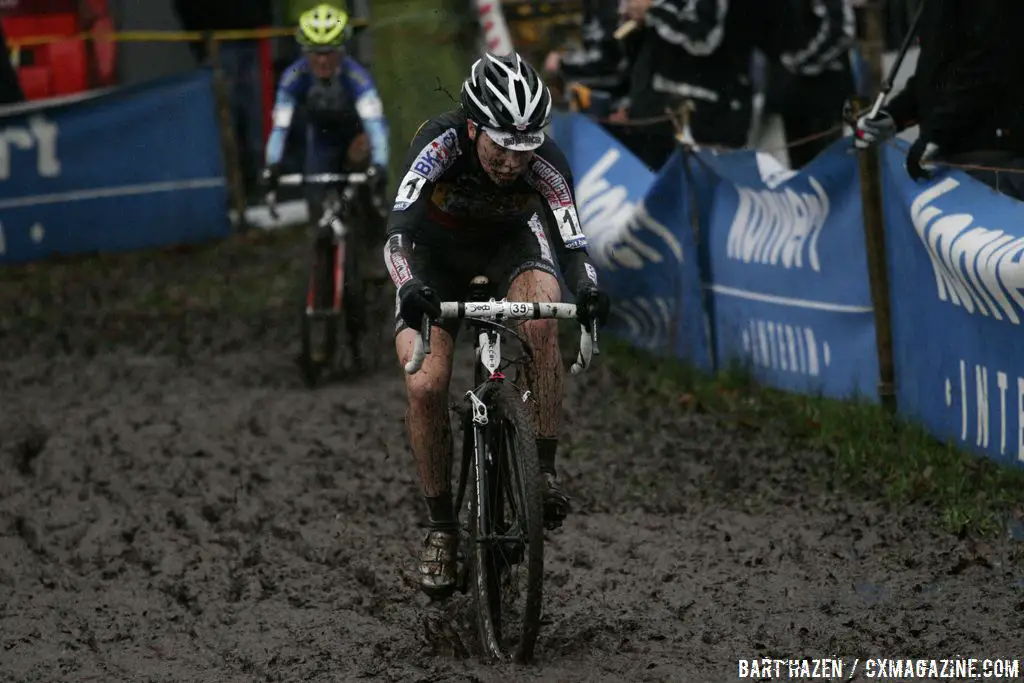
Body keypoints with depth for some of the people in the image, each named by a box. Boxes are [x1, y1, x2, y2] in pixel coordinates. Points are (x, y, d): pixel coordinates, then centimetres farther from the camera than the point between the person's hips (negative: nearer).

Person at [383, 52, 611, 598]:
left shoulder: (546, 163, -32)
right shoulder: (439, 143, -36)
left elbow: (571, 244, -37)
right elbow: (398, 228, -45)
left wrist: (588, 291, -58)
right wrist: (410, 288, -64)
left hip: (510, 241, 0)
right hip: (436, 247, 0)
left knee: (542, 322, -33)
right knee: (425, 386, -16)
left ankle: (545, 470, -22)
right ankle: (442, 528, 0)